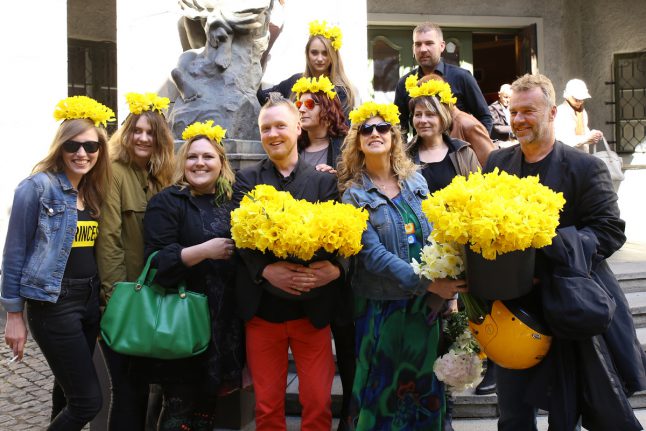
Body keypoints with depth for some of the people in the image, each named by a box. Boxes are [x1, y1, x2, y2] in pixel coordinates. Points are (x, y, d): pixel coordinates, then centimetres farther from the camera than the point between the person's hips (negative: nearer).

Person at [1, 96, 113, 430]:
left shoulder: (94, 192, 9)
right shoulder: (37, 187, -11)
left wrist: (102, 298, 10)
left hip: (90, 299, 7)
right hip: (53, 302, -7)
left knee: (68, 389, 17)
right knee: (88, 401, -6)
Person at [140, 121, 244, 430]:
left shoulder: (231, 203, 12)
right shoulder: (166, 202, -5)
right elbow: (159, 260, -15)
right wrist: (205, 250, -23)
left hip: (224, 320, 6)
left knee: (208, 403, 14)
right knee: (180, 405, 0)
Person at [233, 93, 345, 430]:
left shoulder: (324, 180, 5)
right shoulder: (246, 180, 5)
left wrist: (335, 269, -26)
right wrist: (267, 270, -24)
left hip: (312, 308, 0)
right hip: (262, 307, 0)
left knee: (318, 403, 7)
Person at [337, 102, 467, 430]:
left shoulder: (415, 180, 5)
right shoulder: (354, 194, -7)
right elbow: (374, 255, -17)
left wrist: (447, 287, -5)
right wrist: (430, 284, -23)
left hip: (425, 304, 4)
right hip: (381, 307, -3)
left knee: (425, 386, 14)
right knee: (384, 388, 8)